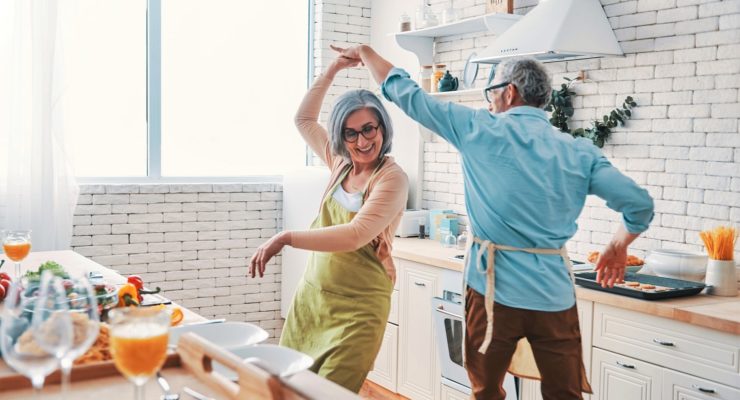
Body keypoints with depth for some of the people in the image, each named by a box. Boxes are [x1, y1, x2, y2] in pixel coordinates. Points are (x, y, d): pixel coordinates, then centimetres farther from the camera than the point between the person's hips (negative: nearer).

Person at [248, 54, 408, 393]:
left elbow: (355, 235, -25)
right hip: (311, 296, 6)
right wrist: (331, 71, 12)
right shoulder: (340, 163, 7)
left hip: (357, 308, -6)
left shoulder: (392, 179, -13)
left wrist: (287, 238, -28)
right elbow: (304, 120, 19)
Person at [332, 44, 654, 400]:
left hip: (494, 290, -2)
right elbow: (640, 204, 0)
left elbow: (408, 94, 3)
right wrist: (618, 246, 19)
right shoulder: (580, 153, 3)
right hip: (555, 297, 2)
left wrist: (365, 52, 18)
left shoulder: (480, 130, -4)